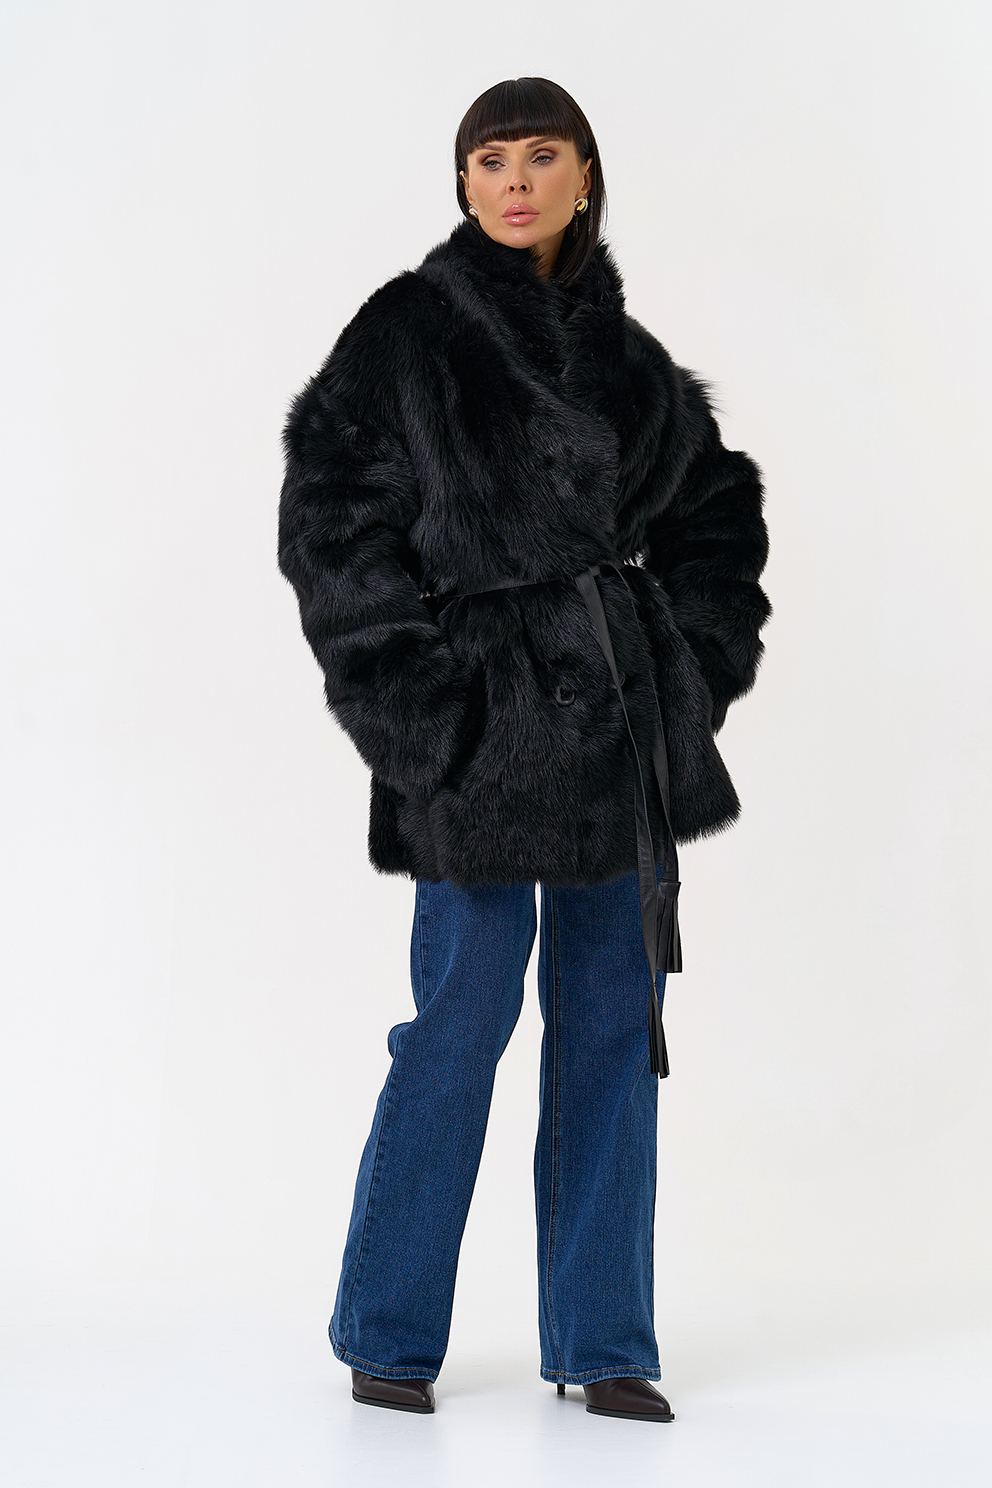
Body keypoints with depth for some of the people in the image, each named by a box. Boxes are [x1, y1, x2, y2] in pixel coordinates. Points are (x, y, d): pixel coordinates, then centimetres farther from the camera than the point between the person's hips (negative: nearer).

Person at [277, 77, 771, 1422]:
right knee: (466, 1016, -3)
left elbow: (716, 511, 20)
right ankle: (386, 1333, 14)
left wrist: (692, 659, 8)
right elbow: (332, 511, -6)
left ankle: (600, 1340, 17)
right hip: (483, 726, -5)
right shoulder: (409, 330, -2)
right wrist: (410, 684, -11)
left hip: (624, 723, 5)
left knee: (613, 1021, 6)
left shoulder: (623, 352, 11)